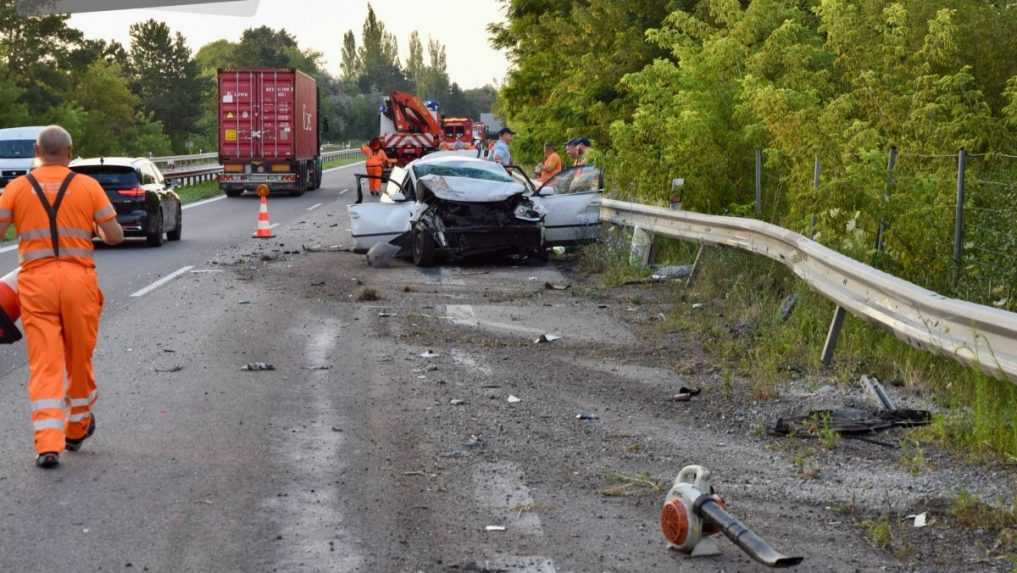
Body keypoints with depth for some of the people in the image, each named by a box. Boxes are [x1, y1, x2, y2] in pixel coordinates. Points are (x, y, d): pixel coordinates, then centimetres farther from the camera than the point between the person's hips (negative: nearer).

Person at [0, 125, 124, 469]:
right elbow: (115, 235, -2)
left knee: (44, 365, 0)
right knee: (79, 359, 16)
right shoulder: (89, 186, 0)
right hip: (79, 280, 0)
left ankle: (48, 444, -10)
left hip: (35, 282, 0)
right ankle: (77, 429, 32)